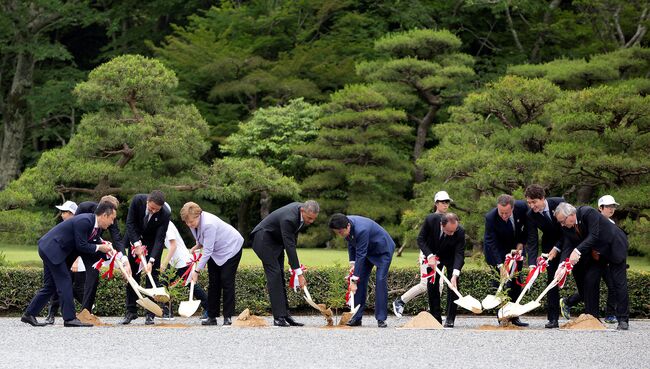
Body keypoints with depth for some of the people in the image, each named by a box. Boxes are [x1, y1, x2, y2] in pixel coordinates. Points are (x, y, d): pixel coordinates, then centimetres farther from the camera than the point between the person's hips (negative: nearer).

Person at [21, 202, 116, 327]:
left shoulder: (96, 227, 7)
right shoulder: (84, 221, -23)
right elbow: (81, 246, -22)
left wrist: (105, 247, 1)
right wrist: (99, 248, -12)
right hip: (52, 249, -10)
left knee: (50, 286, 12)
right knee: (64, 283, -10)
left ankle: (29, 314, 16)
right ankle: (69, 318, -11)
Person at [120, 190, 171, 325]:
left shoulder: (165, 214, -30)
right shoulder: (137, 200, -26)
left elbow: (159, 239, -28)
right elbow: (130, 223, -19)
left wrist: (151, 261, -36)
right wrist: (137, 244, -26)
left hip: (152, 243, -2)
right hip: (135, 238, 2)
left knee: (152, 275, -8)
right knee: (132, 275, 2)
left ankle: (150, 314, -7)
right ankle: (131, 311, 7)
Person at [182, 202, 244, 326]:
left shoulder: (209, 224, -36)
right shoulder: (195, 222, -10)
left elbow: (207, 251, -34)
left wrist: (197, 270, -32)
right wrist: (197, 246, -8)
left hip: (231, 247, -8)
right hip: (215, 251, 8)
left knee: (226, 282, -12)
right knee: (213, 283, 3)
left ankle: (228, 317, -8)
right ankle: (212, 317, 4)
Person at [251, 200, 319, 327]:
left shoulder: (301, 209, -6)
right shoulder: (288, 219, -34)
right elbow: (289, 246, -34)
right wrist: (299, 274, -34)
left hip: (276, 240, 9)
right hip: (264, 239, -9)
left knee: (280, 276, 6)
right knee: (274, 274, -16)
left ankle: (285, 315, 5)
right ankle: (279, 317, -19)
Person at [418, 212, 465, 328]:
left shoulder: (460, 232, -34)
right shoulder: (431, 220, -32)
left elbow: (459, 254, -33)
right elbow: (421, 239, -19)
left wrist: (455, 274, -46)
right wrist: (429, 256, -33)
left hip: (451, 257, -1)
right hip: (433, 255, 2)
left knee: (453, 285, -12)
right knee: (432, 286, 0)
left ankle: (450, 320, -8)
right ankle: (436, 319, 7)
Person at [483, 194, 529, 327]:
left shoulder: (522, 207, -22)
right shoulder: (491, 217, -31)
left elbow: (528, 226, -1)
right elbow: (491, 244, -32)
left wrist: (521, 243, -9)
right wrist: (500, 265, -39)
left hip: (516, 247, 4)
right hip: (496, 251, -4)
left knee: (516, 282, 2)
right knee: (499, 282, -10)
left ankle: (513, 316, 6)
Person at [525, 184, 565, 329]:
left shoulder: (559, 203, -22)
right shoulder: (531, 215, -16)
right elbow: (532, 241, -16)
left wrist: (557, 248, -19)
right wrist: (532, 264, -27)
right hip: (550, 246, 1)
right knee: (552, 279, -7)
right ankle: (553, 318, -7)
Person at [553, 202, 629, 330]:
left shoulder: (588, 213, -30)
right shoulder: (570, 226, -9)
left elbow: (594, 236, -36)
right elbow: (570, 246, -12)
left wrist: (577, 251, -43)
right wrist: (563, 265, -27)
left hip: (615, 247, -7)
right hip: (596, 252, 7)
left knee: (619, 283, -7)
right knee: (589, 281, -1)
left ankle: (623, 320, -2)